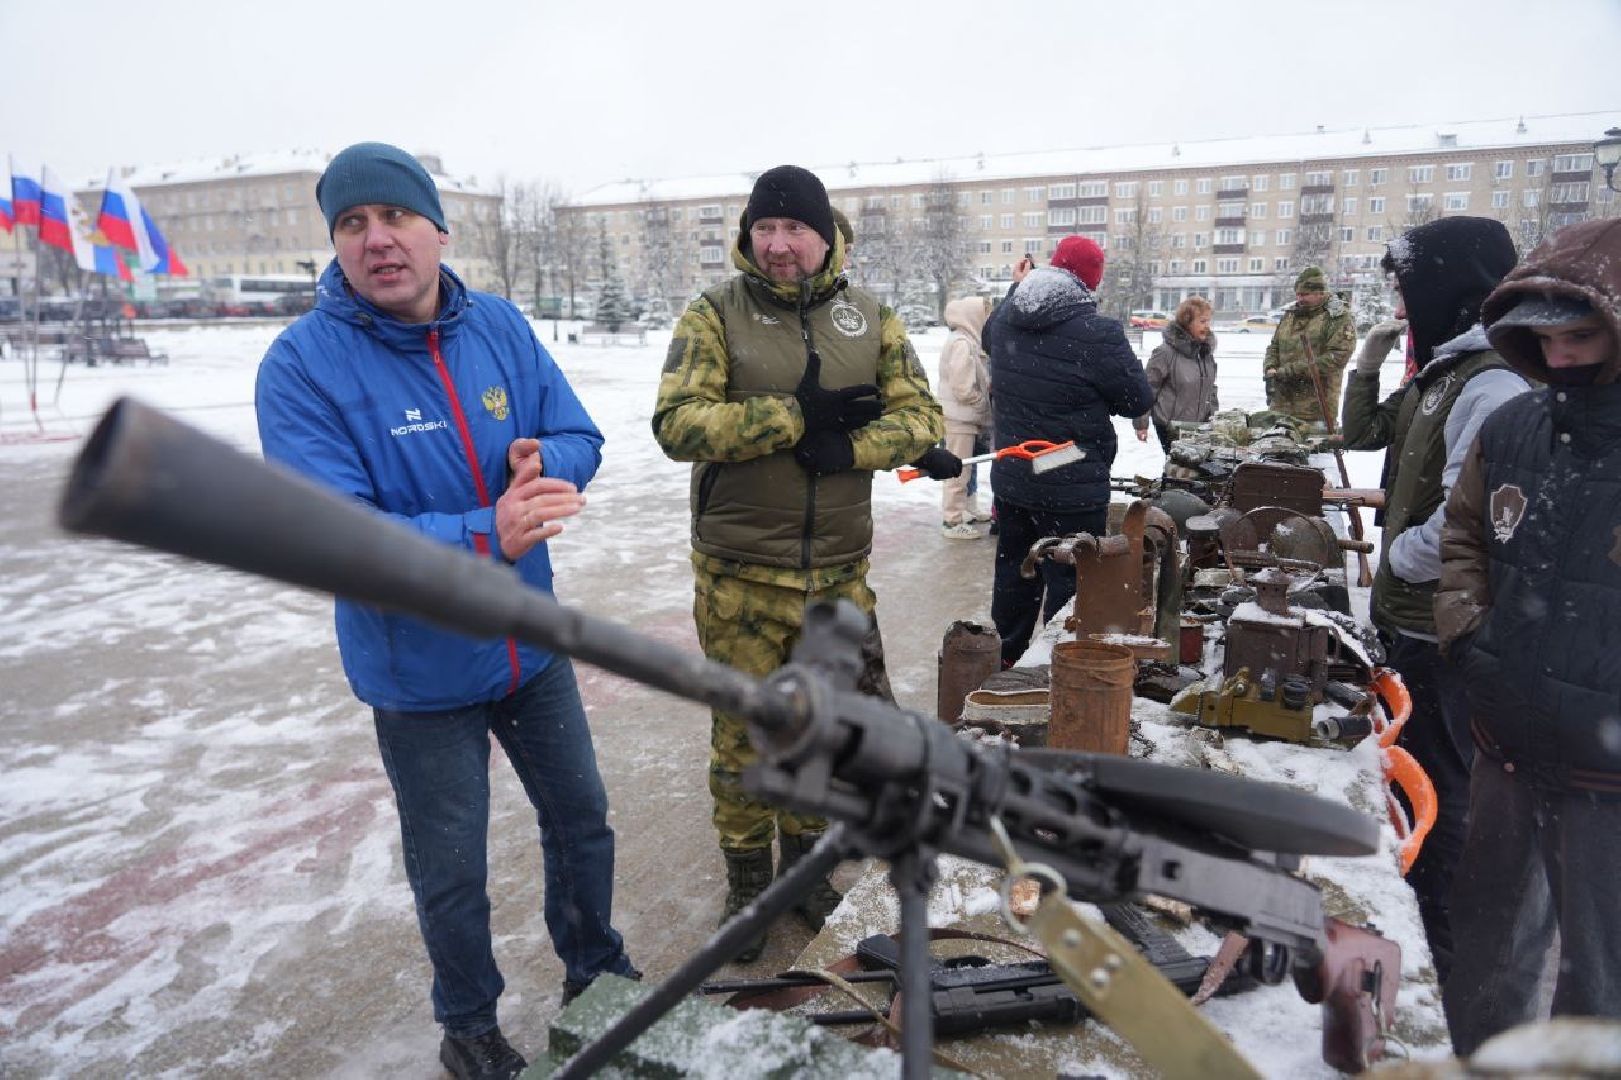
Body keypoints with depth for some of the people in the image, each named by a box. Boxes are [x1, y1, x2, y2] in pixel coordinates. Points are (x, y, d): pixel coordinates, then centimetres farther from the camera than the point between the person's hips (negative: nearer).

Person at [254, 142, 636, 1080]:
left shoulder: (501, 326, -5)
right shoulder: (303, 363, -18)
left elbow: (580, 437, -1)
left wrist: (544, 462, -25)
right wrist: (485, 536, -37)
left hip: (532, 646, 4)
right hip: (419, 675, -4)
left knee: (582, 818, 21)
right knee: (451, 874, 14)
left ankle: (594, 965, 48)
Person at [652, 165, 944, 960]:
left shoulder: (869, 318, 6)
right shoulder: (714, 314, -4)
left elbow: (920, 416, 2)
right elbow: (677, 422, -16)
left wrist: (850, 448, -17)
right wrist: (800, 413, -20)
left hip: (838, 573, 3)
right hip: (740, 575, -3)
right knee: (744, 731, 8)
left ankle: (805, 858, 39)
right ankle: (746, 880, 30)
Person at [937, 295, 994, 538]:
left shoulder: (969, 341, 12)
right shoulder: (962, 343, -18)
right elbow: (963, 389, -21)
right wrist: (985, 405, -8)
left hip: (966, 417, 10)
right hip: (959, 417, -10)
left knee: (964, 468, 19)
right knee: (958, 470, -3)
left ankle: (966, 510, 32)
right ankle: (952, 522, 3)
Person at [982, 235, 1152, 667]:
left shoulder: (1005, 319, -1)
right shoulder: (1098, 332, -21)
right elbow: (1138, 400, -10)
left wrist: (1018, 287, 36)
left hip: (1010, 480, 7)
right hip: (1073, 490, -7)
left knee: (1013, 575, 20)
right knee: (1069, 584, 4)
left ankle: (1005, 662, 35)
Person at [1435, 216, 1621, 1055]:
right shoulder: (1512, 430, 1)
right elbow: (1464, 539, 13)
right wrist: (1468, 633, -3)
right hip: (1506, 747, 5)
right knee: (1487, 935, 24)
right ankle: (1479, 1055, 47)